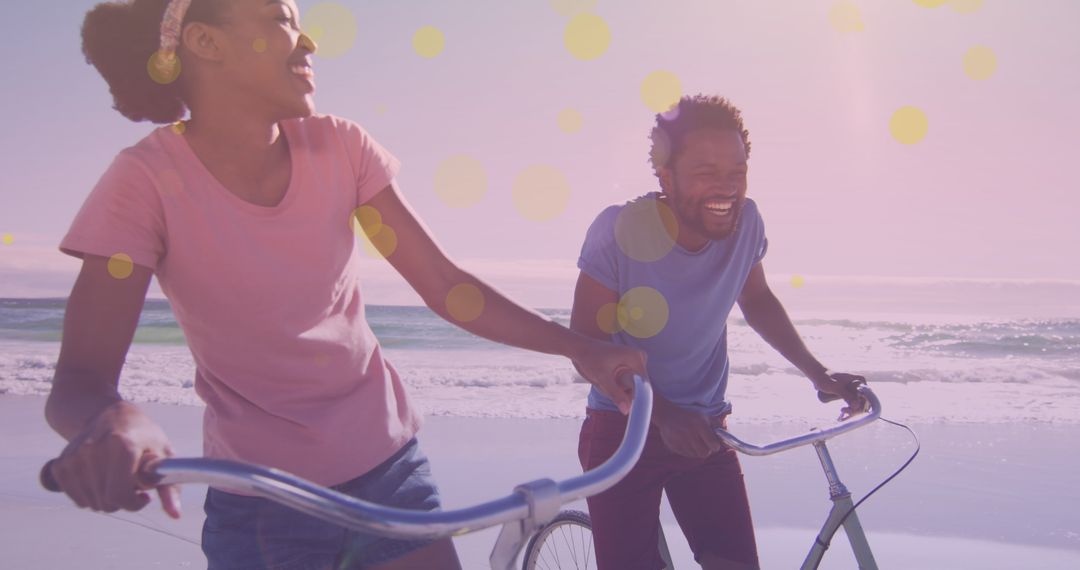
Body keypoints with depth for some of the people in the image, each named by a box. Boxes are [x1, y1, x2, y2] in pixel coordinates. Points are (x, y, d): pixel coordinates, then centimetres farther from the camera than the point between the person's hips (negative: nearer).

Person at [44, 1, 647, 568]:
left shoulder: (339, 147, -7)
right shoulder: (150, 180, -15)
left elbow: (445, 285, -5)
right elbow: (79, 380, -21)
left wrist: (579, 347, -14)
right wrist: (113, 419, -45)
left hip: (387, 470, 3)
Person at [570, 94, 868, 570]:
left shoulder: (746, 222, -10)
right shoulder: (618, 231, -22)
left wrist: (819, 375, 5)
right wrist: (664, 414, -25)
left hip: (705, 429, 4)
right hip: (624, 431, -3)